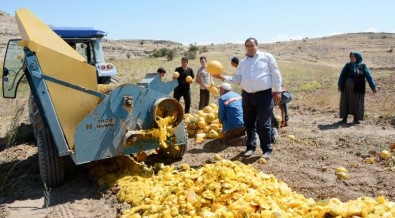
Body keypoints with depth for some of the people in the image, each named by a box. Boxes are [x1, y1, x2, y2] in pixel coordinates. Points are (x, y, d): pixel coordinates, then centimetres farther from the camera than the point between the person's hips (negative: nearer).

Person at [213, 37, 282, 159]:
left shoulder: (267, 57, 3)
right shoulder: (243, 62, 16)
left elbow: (275, 74, 0)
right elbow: (237, 79, 13)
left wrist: (277, 91, -6)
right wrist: (223, 77, -2)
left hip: (264, 95, -5)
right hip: (247, 96, 5)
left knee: (264, 124, -4)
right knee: (249, 123, 11)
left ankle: (267, 149, 8)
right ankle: (251, 146, 25)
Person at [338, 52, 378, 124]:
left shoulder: (363, 66, -1)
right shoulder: (348, 66, 2)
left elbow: (369, 76, -4)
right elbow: (342, 76, -2)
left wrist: (373, 87, -10)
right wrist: (340, 85, -14)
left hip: (358, 89, -1)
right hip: (347, 89, 1)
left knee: (357, 103, 6)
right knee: (345, 102, 3)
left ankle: (356, 118, 20)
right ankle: (344, 118, 14)